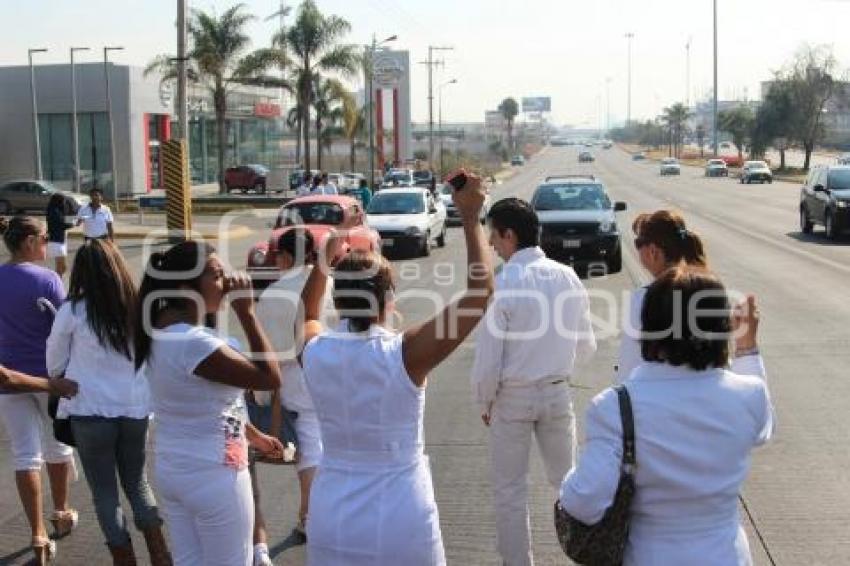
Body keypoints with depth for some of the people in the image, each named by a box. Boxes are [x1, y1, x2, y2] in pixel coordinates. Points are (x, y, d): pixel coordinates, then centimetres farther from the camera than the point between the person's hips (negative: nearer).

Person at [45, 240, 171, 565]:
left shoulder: (73, 311, -10)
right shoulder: (138, 308, -2)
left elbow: (55, 364, 4)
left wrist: (60, 381, 24)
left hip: (91, 412, -3)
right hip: (136, 408, 3)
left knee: (105, 491, 10)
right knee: (137, 482, 19)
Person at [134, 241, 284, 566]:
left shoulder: (161, 332, 2)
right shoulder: (194, 343, -27)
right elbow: (270, 379, -22)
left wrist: (253, 435, 19)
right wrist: (246, 312, -21)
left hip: (172, 469, 9)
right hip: (213, 474, -9)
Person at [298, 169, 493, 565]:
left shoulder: (315, 352, -8)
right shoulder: (405, 353, -20)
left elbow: (307, 312, 18)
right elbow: (481, 293, -16)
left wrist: (328, 251, 22)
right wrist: (470, 218, -10)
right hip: (400, 528, -3)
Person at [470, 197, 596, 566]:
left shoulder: (502, 284, -19)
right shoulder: (568, 278, -5)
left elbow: (488, 357, -14)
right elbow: (586, 347, 3)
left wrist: (484, 402, 2)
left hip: (513, 397, -4)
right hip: (557, 392, 4)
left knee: (509, 490, 11)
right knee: (566, 479, 21)